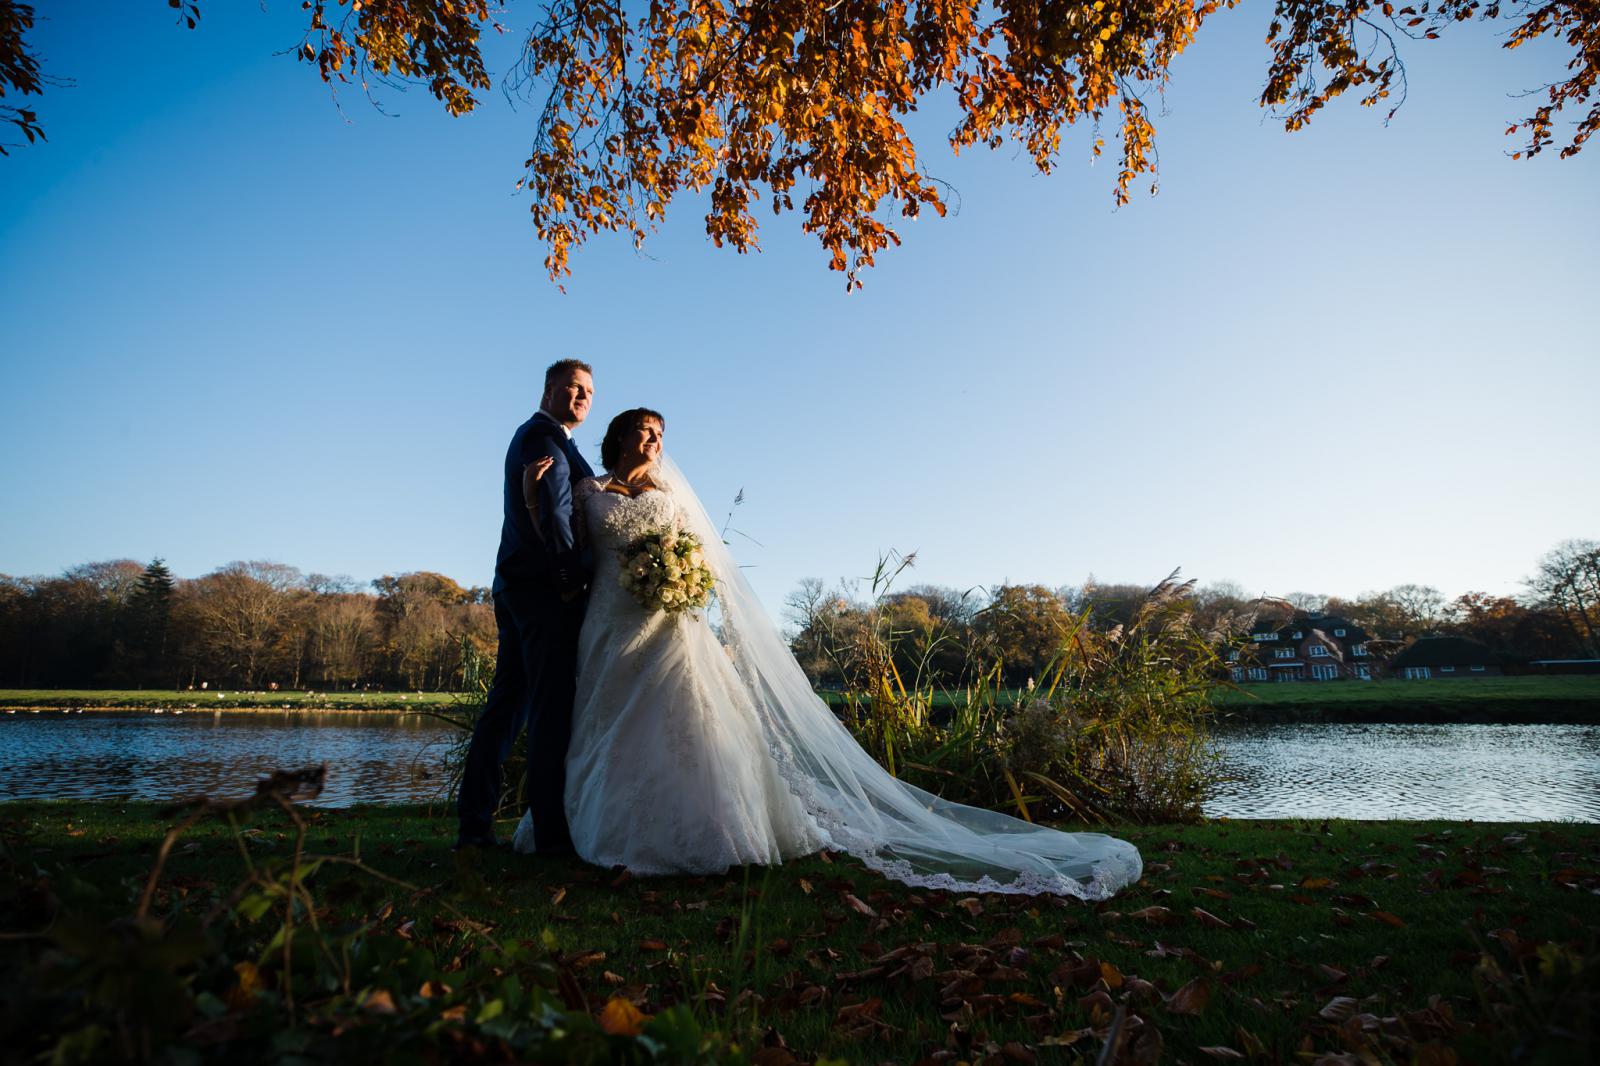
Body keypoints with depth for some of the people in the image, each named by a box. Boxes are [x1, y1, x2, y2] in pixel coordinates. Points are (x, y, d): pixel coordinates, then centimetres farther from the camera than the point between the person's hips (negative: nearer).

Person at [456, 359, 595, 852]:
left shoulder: (528, 435, 26)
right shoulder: (546, 434, -5)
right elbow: (551, 514, -16)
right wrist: (576, 576, -12)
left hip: (516, 585, 10)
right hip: (546, 588, -10)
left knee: (506, 702, 10)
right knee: (551, 707, -9)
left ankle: (474, 822, 14)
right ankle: (551, 831, -6)